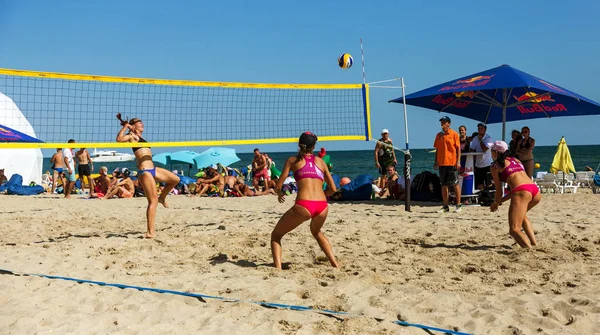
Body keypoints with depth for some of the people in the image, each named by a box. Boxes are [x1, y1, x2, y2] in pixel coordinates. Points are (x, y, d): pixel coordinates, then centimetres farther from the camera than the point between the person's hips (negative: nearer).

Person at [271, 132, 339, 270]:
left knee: (276, 235, 16)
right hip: (322, 206, 4)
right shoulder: (320, 161, 19)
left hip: (303, 205, -3)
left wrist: (280, 194, 28)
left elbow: (279, 185, 7)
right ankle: (336, 265, 30)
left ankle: (278, 268, -4)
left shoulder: (293, 160, 12)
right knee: (316, 232, 37)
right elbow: (332, 189, 19)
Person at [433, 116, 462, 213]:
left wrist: (458, 161, -11)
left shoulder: (454, 134, -2)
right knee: (444, 185, 6)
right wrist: (436, 161, 10)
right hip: (442, 163, 5)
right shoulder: (439, 135, 12)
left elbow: (458, 148, -4)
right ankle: (446, 206, 11)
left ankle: (458, 206, 7)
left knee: (455, 184, 0)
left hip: (452, 163, -5)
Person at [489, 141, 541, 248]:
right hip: (535, 191, 7)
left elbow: (499, 189, 12)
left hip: (521, 193, -7)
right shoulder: (515, 160, 30)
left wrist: (496, 203, 30)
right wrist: (502, 200, 37)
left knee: (514, 229, -7)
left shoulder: (495, 166, 11)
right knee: (520, 214, 35)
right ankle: (534, 243, 23)